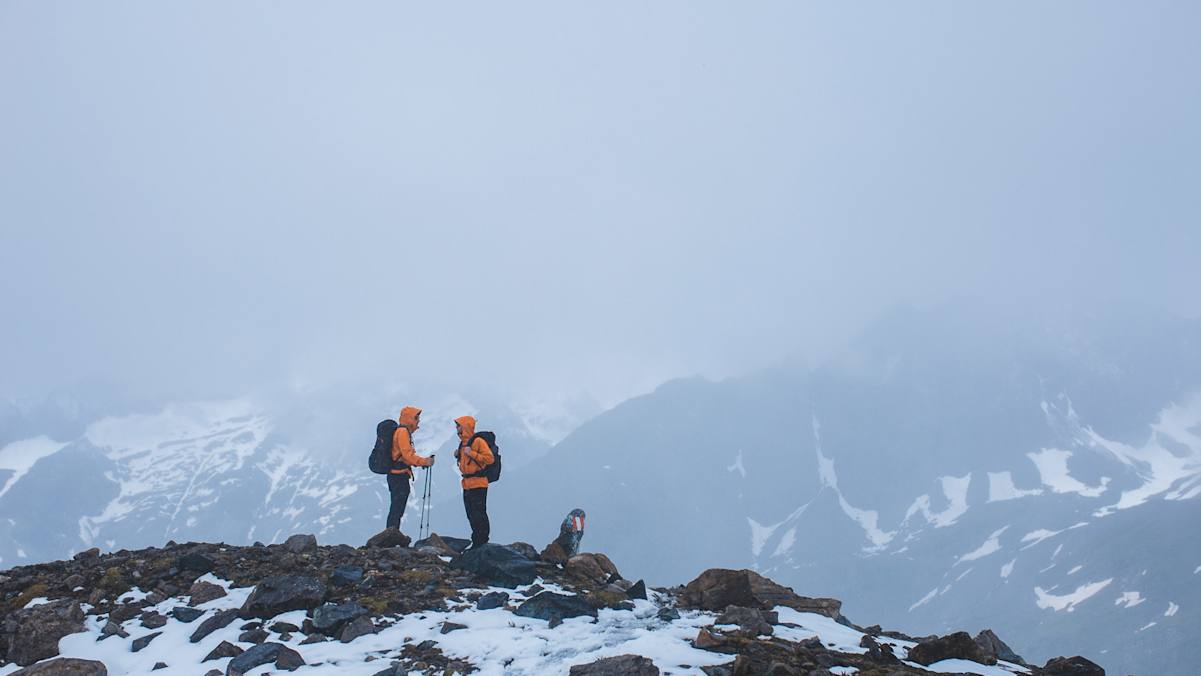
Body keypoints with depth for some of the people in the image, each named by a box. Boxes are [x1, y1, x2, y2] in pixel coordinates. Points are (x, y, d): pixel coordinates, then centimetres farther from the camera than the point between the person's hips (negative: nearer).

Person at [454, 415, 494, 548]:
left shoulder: (478, 441, -12)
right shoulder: (463, 443, 17)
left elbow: (489, 458, -19)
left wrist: (472, 453, -22)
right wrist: (459, 456, 9)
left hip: (478, 485, -9)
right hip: (467, 485, 9)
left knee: (479, 515, -9)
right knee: (471, 516, 11)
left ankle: (482, 541, -5)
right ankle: (476, 543, 18)